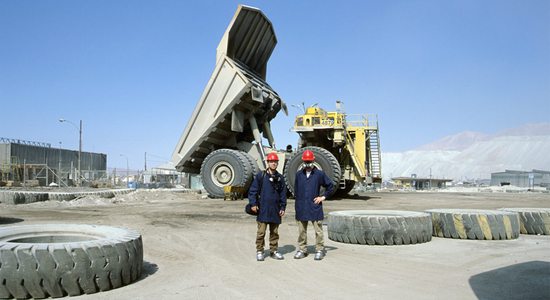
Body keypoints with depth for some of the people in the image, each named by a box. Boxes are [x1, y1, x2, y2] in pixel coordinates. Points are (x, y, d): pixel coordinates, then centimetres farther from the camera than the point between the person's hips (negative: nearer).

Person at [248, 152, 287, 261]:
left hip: (275, 210, 4)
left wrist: (283, 207, 7)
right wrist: (253, 204, -9)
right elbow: (253, 190, -2)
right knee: (261, 232, -2)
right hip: (263, 209, -4)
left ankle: (274, 251, 22)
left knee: (274, 232, 11)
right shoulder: (260, 176, -2)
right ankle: (259, 251, 9)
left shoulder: (280, 178, 9)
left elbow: (283, 194, 12)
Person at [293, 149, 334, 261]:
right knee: (301, 231, 10)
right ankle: (302, 250, 21)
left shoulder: (319, 174, -1)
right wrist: (298, 199, 12)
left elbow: (331, 185, 7)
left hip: (315, 207, -3)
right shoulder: (299, 174, 7)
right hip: (301, 208, 3)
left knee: (318, 230, 1)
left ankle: (320, 250, 11)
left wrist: (324, 197, 2)